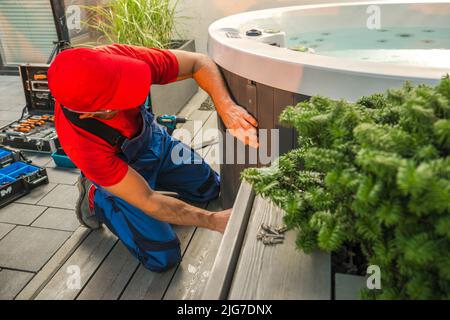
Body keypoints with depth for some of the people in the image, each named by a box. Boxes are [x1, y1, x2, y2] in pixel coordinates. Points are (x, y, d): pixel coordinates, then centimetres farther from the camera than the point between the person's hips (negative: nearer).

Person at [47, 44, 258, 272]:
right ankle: (97, 199, 8)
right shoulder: (82, 145, -40)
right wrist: (214, 221, -32)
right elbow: (147, 201, -32)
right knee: (163, 258, -10)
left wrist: (226, 107, -41)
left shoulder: (117, 58, -33)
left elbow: (199, 62, -24)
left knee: (211, 188, 15)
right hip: (121, 172, -4)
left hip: (154, 140, 5)